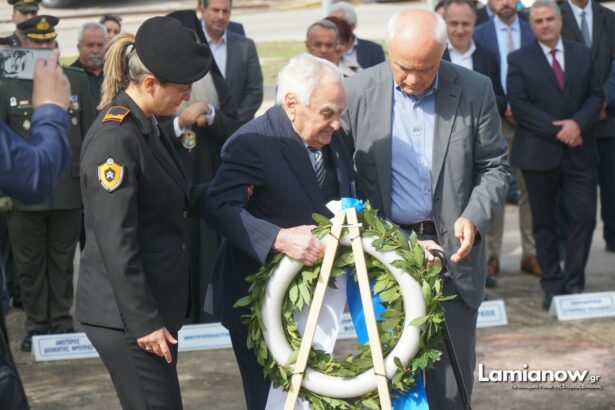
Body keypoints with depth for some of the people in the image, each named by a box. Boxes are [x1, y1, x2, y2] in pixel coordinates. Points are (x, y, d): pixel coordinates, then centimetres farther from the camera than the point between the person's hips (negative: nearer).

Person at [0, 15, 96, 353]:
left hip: (68, 189, 1)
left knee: (62, 262, 9)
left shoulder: (77, 81, 7)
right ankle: (36, 325, 17)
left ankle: (62, 321, 20)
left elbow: (91, 135, 9)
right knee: (29, 263, 6)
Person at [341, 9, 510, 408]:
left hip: (453, 247, 0)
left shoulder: (475, 90, -4)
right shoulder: (359, 90, -5)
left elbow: (495, 167, 2)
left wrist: (474, 217, -14)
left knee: (452, 370, 7)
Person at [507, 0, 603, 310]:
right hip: (539, 154, -2)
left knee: (584, 217, -5)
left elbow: (596, 95, 6)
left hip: (579, 151, 2)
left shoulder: (582, 55, 11)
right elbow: (520, 106, -8)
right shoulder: (519, 61, 1)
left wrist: (577, 123, -13)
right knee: (544, 223, 6)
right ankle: (552, 285, 14)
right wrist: (556, 131, -14)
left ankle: (573, 283, 7)